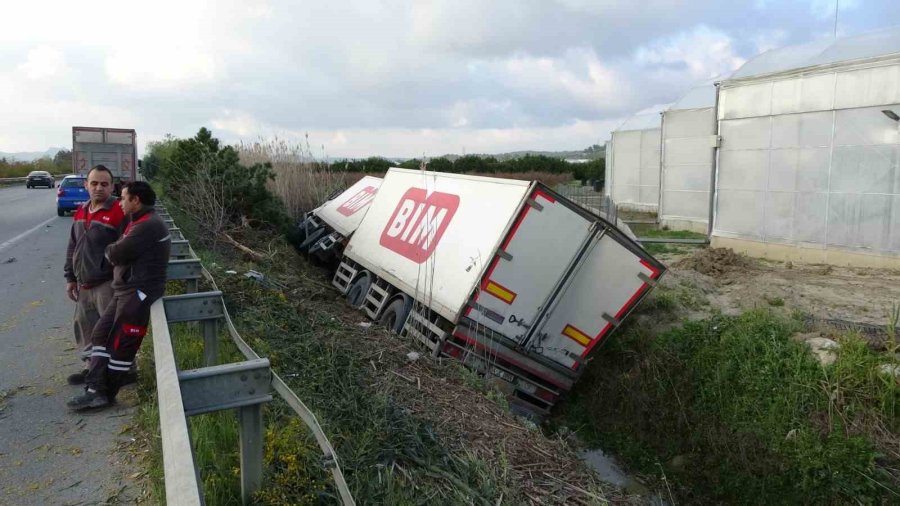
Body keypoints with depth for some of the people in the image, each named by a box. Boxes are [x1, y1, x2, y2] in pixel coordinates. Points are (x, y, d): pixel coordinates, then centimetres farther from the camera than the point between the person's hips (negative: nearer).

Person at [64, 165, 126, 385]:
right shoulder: (81, 211, 11)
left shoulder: (119, 211, -15)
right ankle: (90, 367, 32)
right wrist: (70, 277, 16)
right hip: (83, 285, 8)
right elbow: (72, 247, 19)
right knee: (84, 327, 17)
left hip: (107, 285, -8)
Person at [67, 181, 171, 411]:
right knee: (101, 334, 9)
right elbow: (124, 252, 19)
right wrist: (114, 250, 0)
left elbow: (116, 254, -16)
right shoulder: (140, 222, 19)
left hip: (138, 293, -11)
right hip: (125, 290, 11)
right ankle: (96, 390, 10)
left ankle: (106, 395, 9)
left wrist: (108, 249, 4)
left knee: (121, 344, -2)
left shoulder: (148, 225, -19)